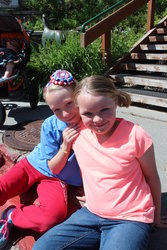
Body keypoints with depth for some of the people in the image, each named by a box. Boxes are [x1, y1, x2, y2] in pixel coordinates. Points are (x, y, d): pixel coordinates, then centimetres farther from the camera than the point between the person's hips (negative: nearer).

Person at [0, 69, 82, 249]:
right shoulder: (50, 126, -12)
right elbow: (53, 167, -8)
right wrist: (65, 146, -23)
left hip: (55, 179, -1)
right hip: (32, 165, 2)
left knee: (55, 214, -30)